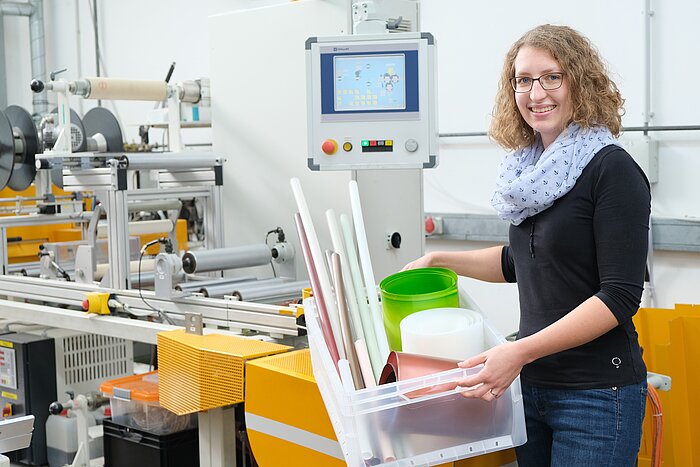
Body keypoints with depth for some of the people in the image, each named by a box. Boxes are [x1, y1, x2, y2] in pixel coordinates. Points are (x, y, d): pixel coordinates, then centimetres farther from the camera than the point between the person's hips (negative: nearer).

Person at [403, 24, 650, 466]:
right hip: (531, 382, 7)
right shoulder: (532, 167, 8)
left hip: (596, 392, -7)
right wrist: (438, 260, 19)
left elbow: (620, 295, -18)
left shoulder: (611, 169, -12)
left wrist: (521, 351, -24)